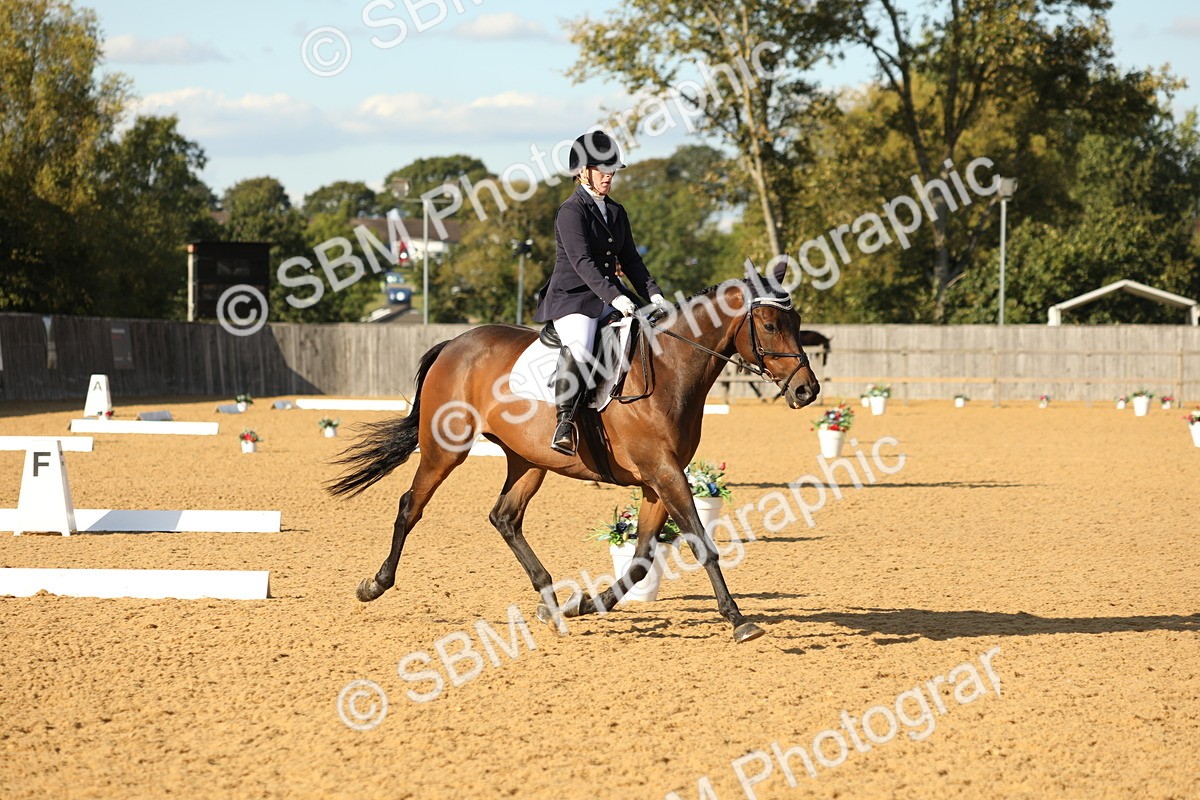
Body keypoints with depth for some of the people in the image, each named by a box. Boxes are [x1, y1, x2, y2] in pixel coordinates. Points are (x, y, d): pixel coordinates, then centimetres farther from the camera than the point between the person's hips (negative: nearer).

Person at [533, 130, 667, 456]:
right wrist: (614, 297, -30)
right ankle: (565, 422, -34)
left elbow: (630, 260, 15)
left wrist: (653, 294, -1)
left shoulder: (616, 212, 16)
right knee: (579, 348, -34)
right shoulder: (571, 212, -8)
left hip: (611, 298, 8)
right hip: (571, 297, -8)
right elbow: (582, 262, -19)